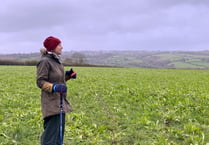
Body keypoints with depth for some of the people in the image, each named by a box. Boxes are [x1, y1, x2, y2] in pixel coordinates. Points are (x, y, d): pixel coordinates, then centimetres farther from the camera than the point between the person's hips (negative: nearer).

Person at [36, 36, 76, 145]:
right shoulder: (45, 61, -14)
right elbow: (40, 82, -15)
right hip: (52, 103, -9)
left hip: (60, 101, 9)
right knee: (52, 132, -8)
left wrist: (68, 75, 7)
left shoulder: (56, 60, 12)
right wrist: (54, 87, -29)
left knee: (59, 131, 15)